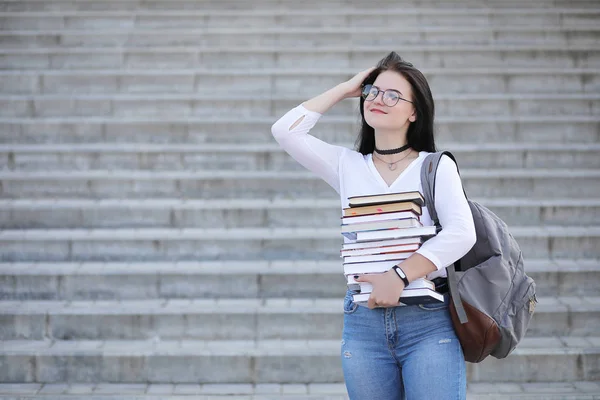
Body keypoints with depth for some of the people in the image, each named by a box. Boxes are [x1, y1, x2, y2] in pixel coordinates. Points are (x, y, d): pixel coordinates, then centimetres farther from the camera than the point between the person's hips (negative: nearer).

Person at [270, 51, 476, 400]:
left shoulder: (436, 166, 3)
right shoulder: (347, 165, 12)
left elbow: (461, 233, -11)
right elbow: (286, 131, 3)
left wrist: (399, 276, -20)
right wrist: (345, 89, 8)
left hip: (429, 321, -3)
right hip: (364, 322, 3)